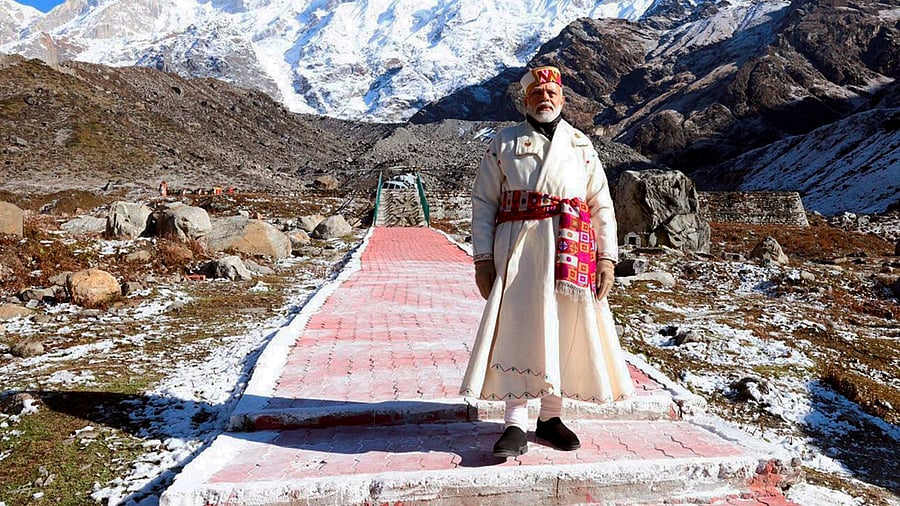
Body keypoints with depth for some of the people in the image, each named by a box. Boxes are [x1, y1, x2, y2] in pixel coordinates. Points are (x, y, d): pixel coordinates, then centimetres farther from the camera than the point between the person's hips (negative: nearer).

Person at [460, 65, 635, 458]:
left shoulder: (580, 145, 15)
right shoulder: (503, 143, 9)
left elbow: (602, 205, 11)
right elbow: (483, 202, 4)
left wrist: (607, 258, 1)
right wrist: (482, 258, -5)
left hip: (568, 254, 2)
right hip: (517, 248, -2)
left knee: (563, 331, 5)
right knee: (517, 330, -6)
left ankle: (550, 417, 19)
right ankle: (516, 425, 1)